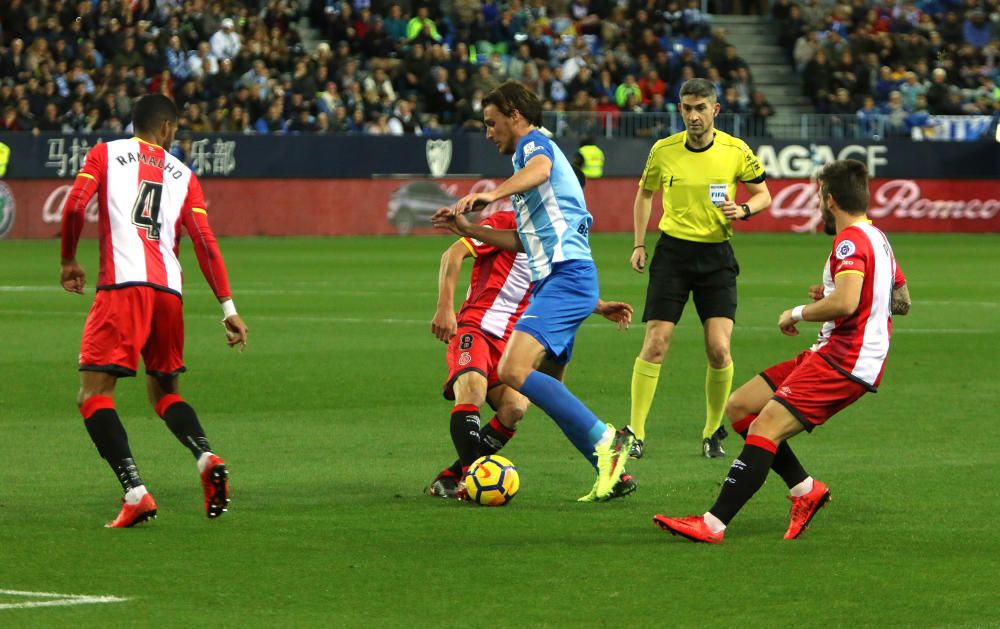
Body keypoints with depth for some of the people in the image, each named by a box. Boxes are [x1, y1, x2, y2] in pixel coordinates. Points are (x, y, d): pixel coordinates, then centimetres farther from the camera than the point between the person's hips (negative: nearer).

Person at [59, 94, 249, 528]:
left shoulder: (105, 154, 11)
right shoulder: (183, 175, 17)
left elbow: (74, 206, -3)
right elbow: (204, 242, 9)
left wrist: (68, 261, 13)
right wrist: (228, 308, 6)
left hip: (123, 285, -4)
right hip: (169, 290, 4)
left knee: (93, 395, -3)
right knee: (164, 392, 21)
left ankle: (135, 493, -20)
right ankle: (206, 458, -7)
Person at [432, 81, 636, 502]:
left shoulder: (534, 142, 0)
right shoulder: (534, 152, 30)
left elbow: (539, 169, -29)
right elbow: (525, 240, 35)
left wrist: (492, 194, -46)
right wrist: (467, 228, 34)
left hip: (565, 277, -11)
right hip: (555, 279, 11)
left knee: (514, 371, -23)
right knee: (549, 390, 10)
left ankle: (605, 441, -22)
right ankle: (612, 472, 9)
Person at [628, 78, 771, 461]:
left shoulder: (736, 152, -4)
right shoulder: (663, 151, -1)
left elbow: (763, 194, 7)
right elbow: (644, 194, 16)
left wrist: (744, 209, -15)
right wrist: (639, 244, 9)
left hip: (716, 256, 0)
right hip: (672, 252, 0)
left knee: (719, 349, -9)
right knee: (655, 344, -8)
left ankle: (712, 434, 10)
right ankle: (635, 433, 0)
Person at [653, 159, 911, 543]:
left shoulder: (851, 241, -14)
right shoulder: (877, 237, 19)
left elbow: (845, 304, -30)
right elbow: (902, 302, 31)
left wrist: (798, 313, -13)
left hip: (844, 365, -11)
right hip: (831, 354, 11)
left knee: (765, 428, -21)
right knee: (739, 407, 9)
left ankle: (713, 524, -28)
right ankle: (805, 489, 7)